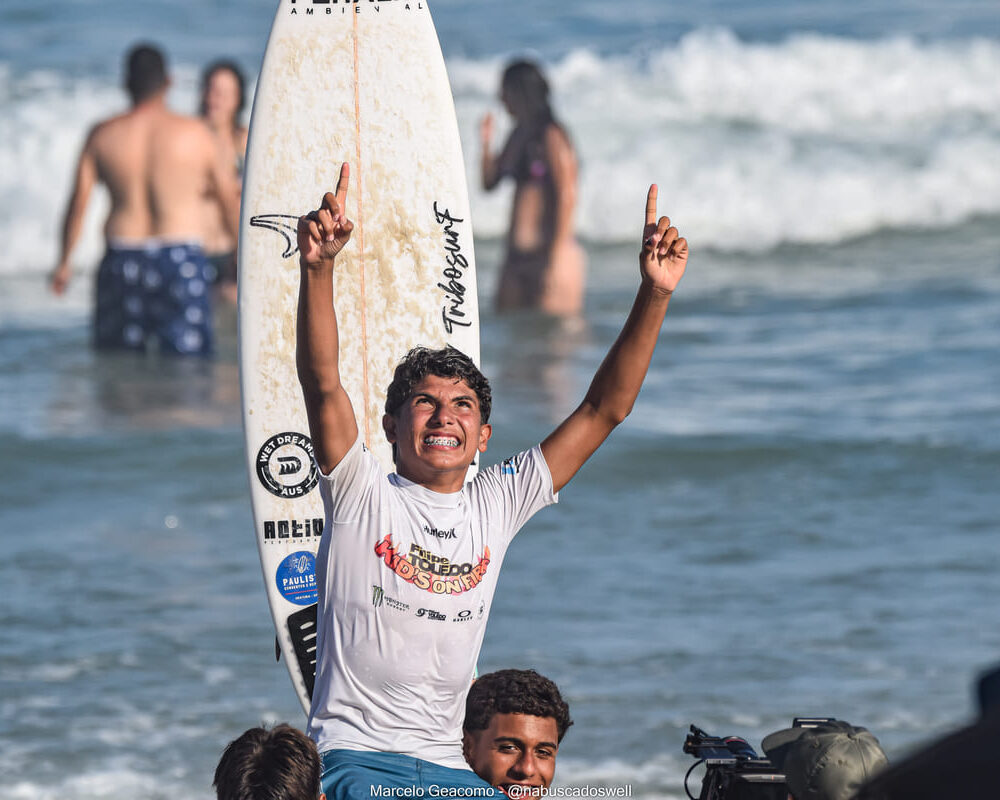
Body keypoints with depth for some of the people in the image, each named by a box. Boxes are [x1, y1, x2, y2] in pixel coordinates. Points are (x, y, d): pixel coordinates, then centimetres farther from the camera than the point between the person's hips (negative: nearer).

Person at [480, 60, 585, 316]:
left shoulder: (552, 136, -10)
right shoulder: (519, 135, 15)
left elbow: (567, 197, -14)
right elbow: (490, 182, 23)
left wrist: (557, 259, -18)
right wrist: (486, 144, 6)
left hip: (547, 251, -9)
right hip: (517, 256, 9)